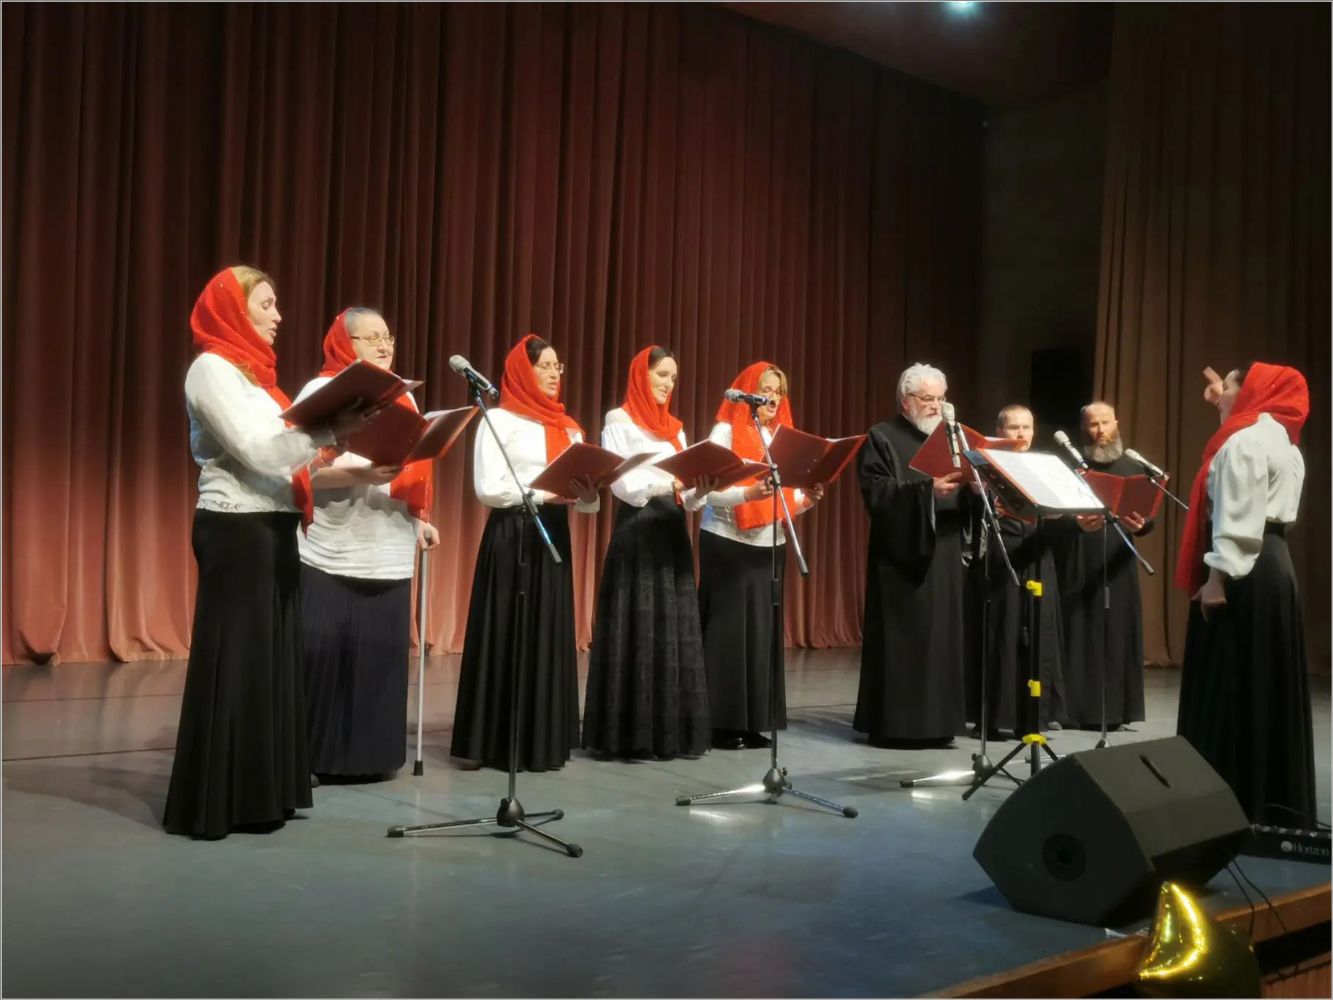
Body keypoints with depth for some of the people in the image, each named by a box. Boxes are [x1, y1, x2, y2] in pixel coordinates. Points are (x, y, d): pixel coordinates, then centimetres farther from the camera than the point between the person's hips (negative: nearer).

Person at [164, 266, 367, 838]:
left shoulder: (250, 369, 17)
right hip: (236, 530, -9)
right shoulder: (212, 368, -9)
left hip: (269, 527, 9)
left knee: (269, 657, 9)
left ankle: (259, 793, 15)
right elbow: (252, 451, -18)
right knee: (236, 660, -5)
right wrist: (331, 431, -23)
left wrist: (320, 450, 8)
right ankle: (216, 802, 2)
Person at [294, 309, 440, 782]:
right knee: (325, 657, -5)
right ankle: (318, 756, 5)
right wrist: (359, 473, -23)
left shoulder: (403, 397, 17)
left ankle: (371, 754, 15)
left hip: (390, 557, 5)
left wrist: (421, 519, 7)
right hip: (332, 556, -5)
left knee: (380, 655, 5)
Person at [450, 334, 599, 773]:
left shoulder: (568, 428, 15)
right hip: (512, 536, -6)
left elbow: (581, 491, 12)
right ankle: (493, 741, 4)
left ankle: (542, 739, 12)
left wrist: (587, 495, -11)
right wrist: (542, 493, -20)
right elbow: (487, 488, -12)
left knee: (550, 636, 6)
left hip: (554, 535, 6)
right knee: (507, 637, -4)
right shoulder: (499, 420, -2)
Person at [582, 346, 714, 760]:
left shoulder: (675, 428, 19)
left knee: (676, 627, 4)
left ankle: (672, 730, 7)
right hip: (637, 530, -7)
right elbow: (622, 482, -12)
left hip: (673, 530, 7)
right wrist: (667, 483, -24)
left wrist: (700, 488, -9)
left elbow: (684, 494, 12)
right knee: (639, 628, -8)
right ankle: (633, 733, -3)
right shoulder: (619, 421, 0)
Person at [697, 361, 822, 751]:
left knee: (763, 630, 5)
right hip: (728, 545, -6)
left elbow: (790, 499, 10)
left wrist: (807, 499, -10)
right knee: (728, 630, -4)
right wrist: (748, 493, -28)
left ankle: (756, 721, 11)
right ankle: (724, 724, 2)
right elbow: (710, 491, -13)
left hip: (770, 546, 6)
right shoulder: (725, 432, -4)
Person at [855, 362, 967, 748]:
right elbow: (877, 495, -15)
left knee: (940, 637, 5)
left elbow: (964, 498, 14)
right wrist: (927, 489, -27)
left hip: (943, 556, 6)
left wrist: (975, 489, -9)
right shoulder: (881, 438, -2)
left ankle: (935, 720, 12)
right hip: (900, 557, -6)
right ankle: (894, 723, 1)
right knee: (902, 640, -5)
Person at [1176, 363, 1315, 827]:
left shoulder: (1245, 440, -12)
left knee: (1230, 687, -6)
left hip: (1245, 571, -10)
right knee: (1266, 685, 11)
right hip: (1275, 565, 10)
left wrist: (1218, 576, -21)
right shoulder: (1281, 439, 19)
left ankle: (1232, 797, -2)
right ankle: (1275, 799, 15)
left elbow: (1238, 517, -20)